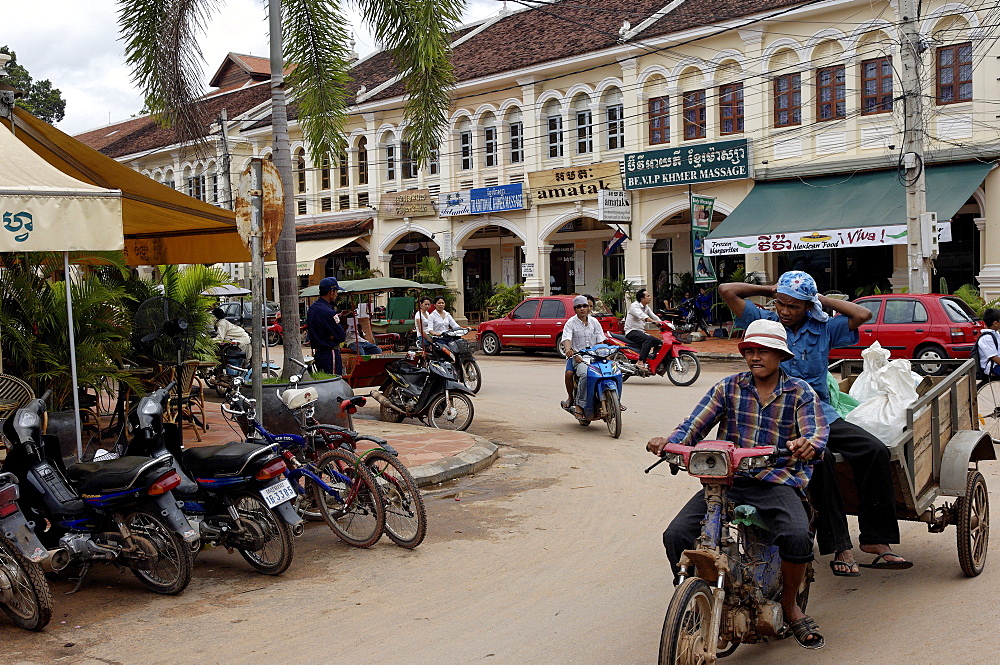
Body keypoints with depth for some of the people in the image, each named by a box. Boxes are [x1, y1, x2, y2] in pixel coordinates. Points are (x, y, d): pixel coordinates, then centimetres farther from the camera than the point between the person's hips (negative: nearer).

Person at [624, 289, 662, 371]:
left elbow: (654, 317, 12)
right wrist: (653, 321, -44)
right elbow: (642, 316, -30)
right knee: (649, 339, -33)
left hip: (641, 332, 9)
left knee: (659, 343, 0)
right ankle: (641, 362, -39)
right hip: (631, 332, -9)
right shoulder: (634, 306, -13)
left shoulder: (646, 308, 16)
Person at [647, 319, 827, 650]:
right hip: (727, 478, 2)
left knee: (798, 537, -31)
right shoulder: (728, 387, 11)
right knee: (676, 536, -18)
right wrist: (670, 441, -20)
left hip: (777, 481, -2)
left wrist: (807, 445, -34)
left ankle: (789, 605, 1)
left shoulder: (800, 392, 7)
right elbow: (695, 424, 3)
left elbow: (817, 431, -8)